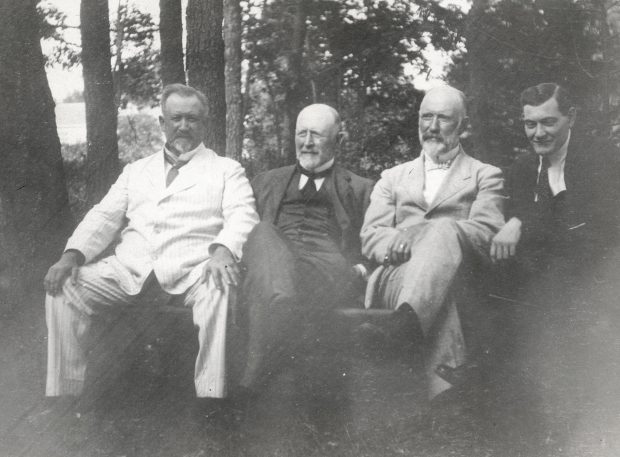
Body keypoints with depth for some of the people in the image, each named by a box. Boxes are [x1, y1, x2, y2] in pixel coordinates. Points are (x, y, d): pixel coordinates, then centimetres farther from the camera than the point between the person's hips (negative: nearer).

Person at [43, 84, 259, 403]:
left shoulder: (226, 170, 16)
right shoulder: (135, 171, 27)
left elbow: (243, 216, -1)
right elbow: (104, 217, 17)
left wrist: (222, 250, -25)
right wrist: (72, 255, -4)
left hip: (191, 269, -3)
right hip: (129, 267, 4)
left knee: (220, 291, -37)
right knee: (63, 288, -19)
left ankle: (211, 392, -28)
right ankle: (63, 391, -11)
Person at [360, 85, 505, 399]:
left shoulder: (486, 176, 21)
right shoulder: (393, 178, 30)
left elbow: (488, 234, 0)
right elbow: (370, 237, 14)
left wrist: (417, 232, -15)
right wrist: (399, 244, -13)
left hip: (457, 277, -1)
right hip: (396, 275, 1)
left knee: (443, 230, -37)